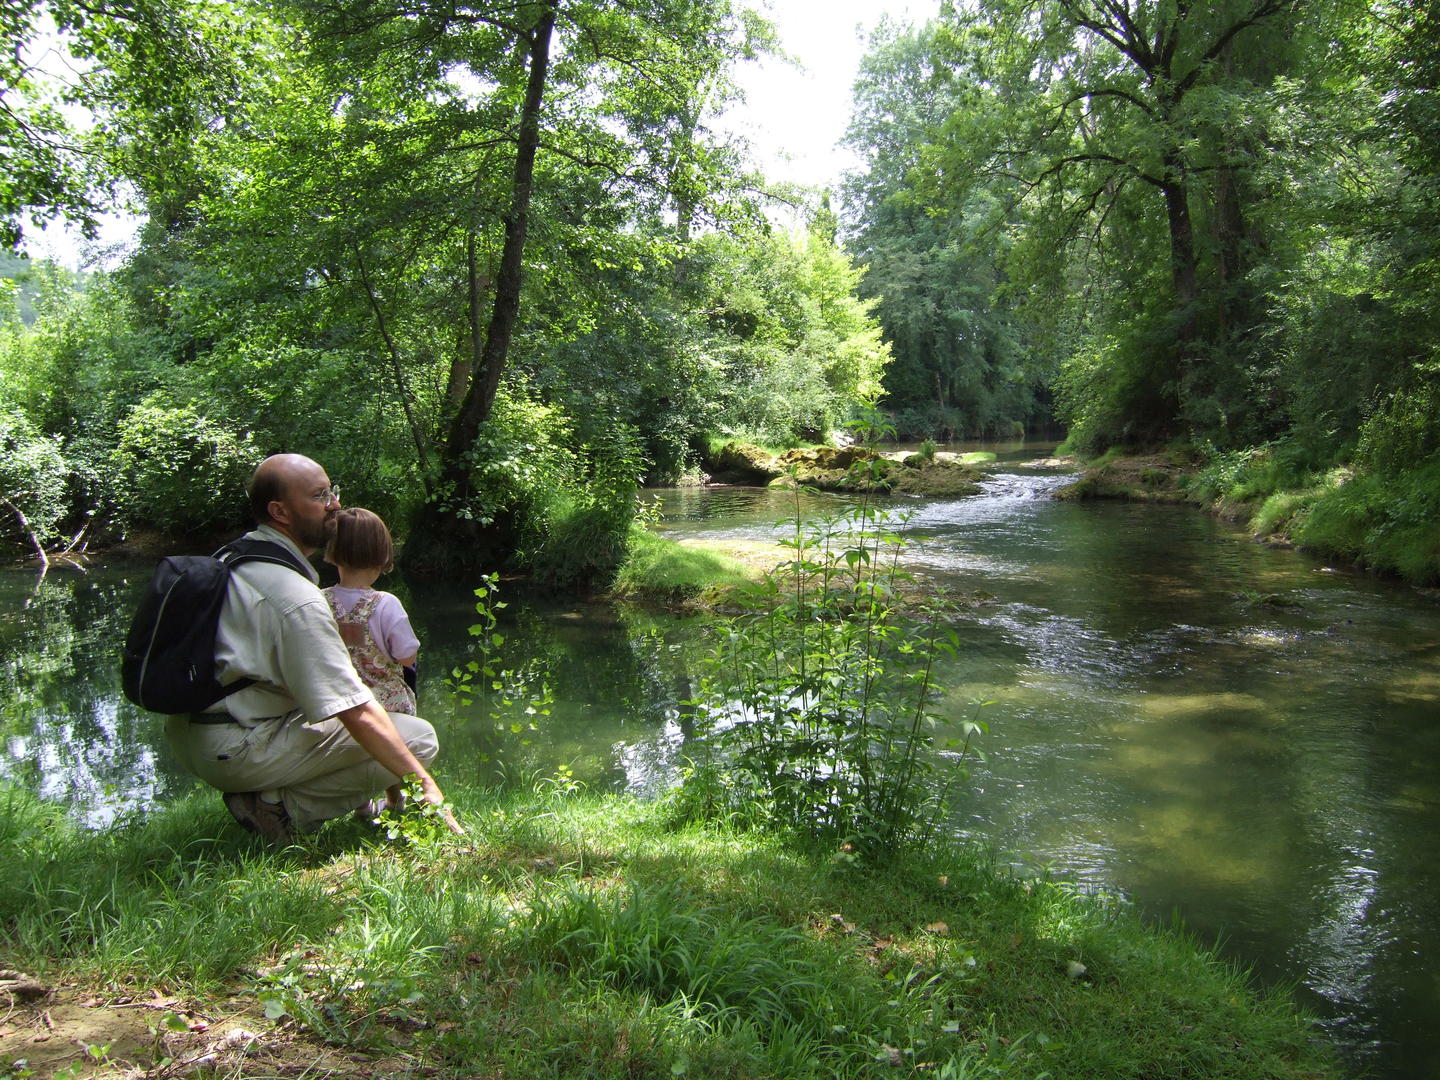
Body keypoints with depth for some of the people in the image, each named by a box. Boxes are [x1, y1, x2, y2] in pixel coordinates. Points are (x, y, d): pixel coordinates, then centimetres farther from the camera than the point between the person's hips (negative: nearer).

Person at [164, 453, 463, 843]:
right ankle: (281, 807, -11)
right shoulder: (295, 596, -22)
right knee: (419, 737, -14)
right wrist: (423, 784, -21)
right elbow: (355, 712, -25)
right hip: (239, 751, -10)